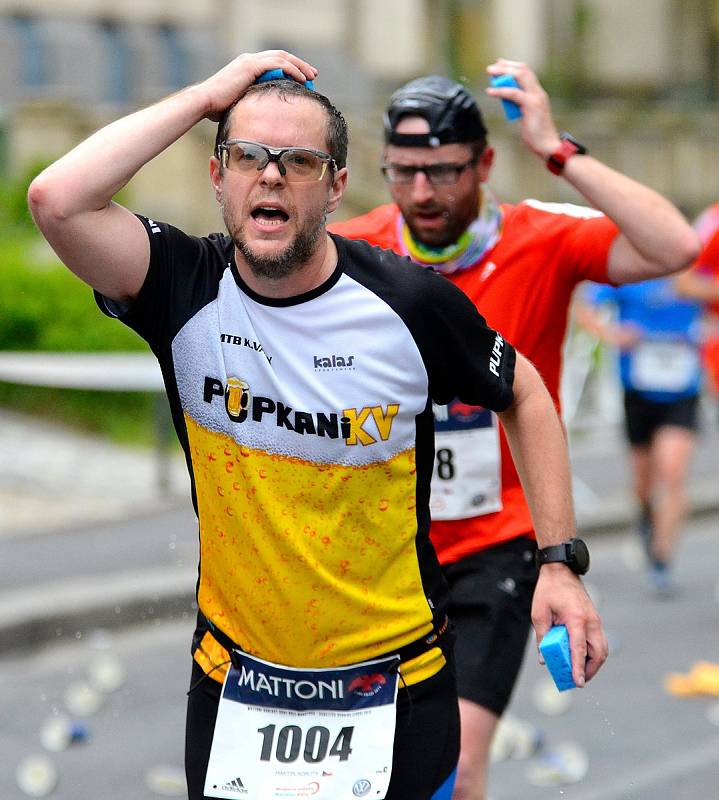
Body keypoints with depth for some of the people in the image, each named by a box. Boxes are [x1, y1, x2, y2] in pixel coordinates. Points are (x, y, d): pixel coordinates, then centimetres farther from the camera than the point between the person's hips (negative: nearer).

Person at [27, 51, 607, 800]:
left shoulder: (410, 302, -12)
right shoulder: (188, 289, -11)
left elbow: (524, 394, 6)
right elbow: (56, 200, -27)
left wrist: (559, 562, -1)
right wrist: (208, 95, -20)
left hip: (396, 683, -1)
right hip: (234, 685, 1)